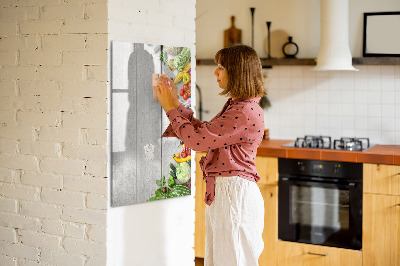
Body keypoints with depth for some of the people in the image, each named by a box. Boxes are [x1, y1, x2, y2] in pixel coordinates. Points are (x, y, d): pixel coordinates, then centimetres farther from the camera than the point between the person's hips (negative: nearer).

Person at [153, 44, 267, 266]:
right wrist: (176, 104, 16)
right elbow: (204, 131, 19)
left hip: (235, 194, -10)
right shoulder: (235, 106, 13)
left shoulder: (246, 112, -20)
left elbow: (197, 139, -19)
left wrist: (170, 109, -7)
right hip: (222, 192, 10)